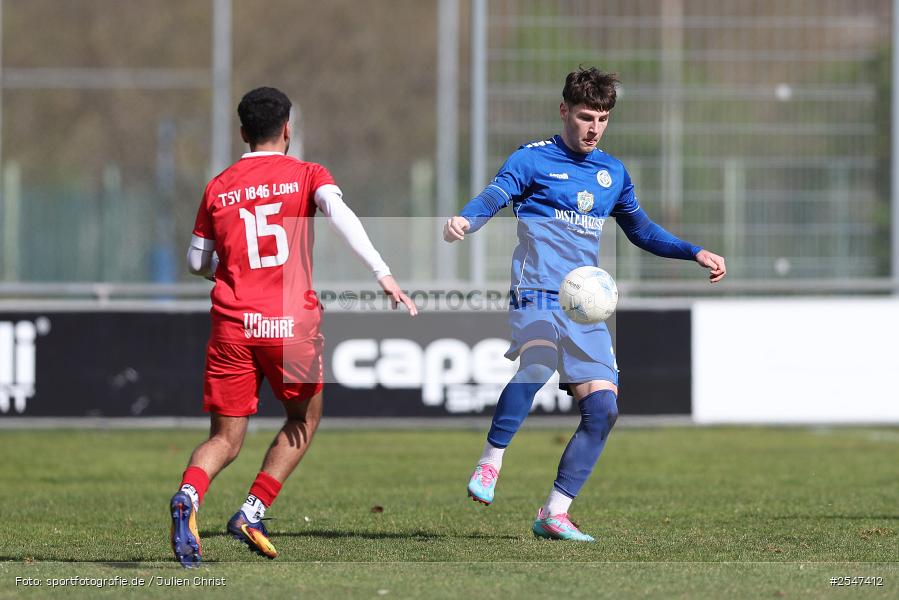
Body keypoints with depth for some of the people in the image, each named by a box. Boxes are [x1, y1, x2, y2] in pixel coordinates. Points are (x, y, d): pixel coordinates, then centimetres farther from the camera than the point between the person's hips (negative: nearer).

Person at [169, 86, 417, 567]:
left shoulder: (218, 188, 10)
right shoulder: (306, 175, 3)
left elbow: (197, 261, 16)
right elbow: (338, 212, -16)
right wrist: (382, 273, -23)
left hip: (232, 325, 2)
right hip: (291, 323, -2)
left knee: (225, 439, 7)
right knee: (303, 421, 21)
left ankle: (187, 496, -24)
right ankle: (253, 511, 6)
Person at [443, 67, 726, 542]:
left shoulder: (613, 173, 18)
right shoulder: (533, 159, 2)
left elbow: (640, 230, 32)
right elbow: (494, 197, -14)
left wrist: (695, 253, 25)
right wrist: (465, 221, -36)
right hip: (538, 293, -6)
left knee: (602, 406, -5)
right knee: (538, 361, -37)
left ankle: (553, 515, 4)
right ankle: (489, 463, -27)